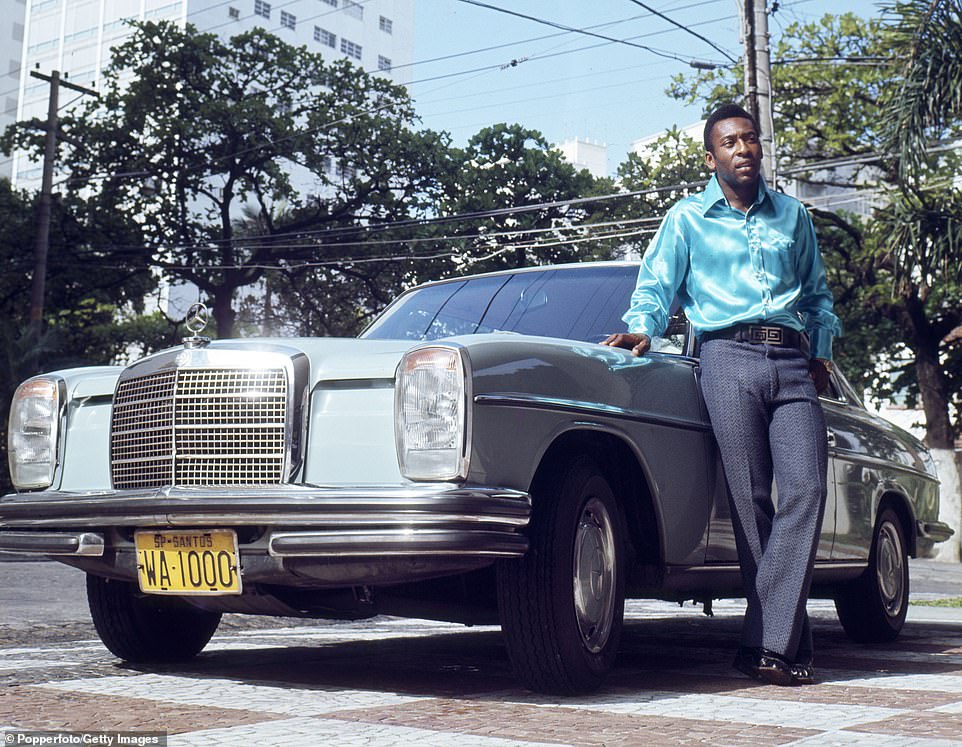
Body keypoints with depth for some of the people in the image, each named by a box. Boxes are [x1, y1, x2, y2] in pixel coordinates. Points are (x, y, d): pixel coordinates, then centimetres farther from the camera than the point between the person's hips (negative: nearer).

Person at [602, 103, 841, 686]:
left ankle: (766, 643, -14)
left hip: (792, 361, 3)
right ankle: (790, 641, -1)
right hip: (729, 357, -2)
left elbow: (817, 292, 28)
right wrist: (643, 329, -10)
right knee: (751, 501, -8)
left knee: (806, 491, -14)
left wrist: (823, 352, 17)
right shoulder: (687, 218, 14)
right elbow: (655, 285, 9)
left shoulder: (794, 215, 22)